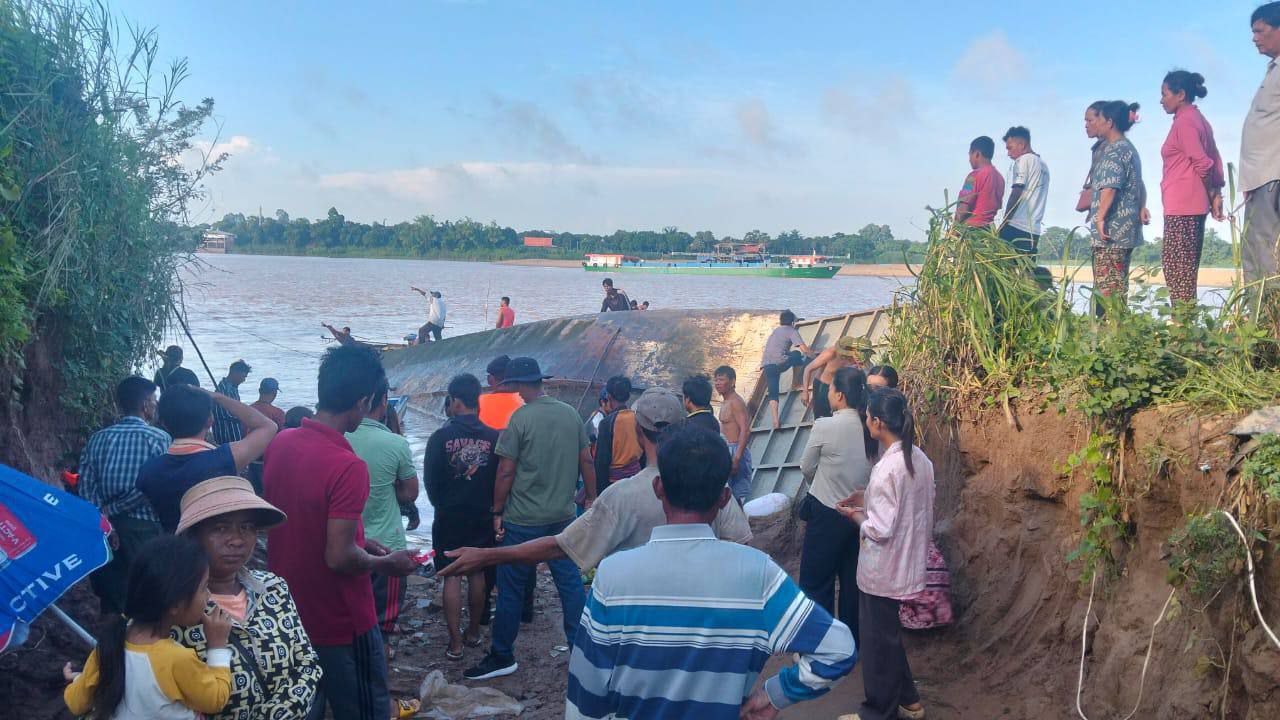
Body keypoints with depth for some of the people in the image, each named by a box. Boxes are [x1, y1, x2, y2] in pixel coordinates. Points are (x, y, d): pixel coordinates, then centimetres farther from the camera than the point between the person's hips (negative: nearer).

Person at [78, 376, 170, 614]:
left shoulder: (97, 439, 7)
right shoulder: (159, 438, -7)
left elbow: (86, 484, -4)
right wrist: (112, 509, -7)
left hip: (107, 528, 5)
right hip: (146, 529, -4)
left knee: (113, 597, 15)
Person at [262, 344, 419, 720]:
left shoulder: (280, 445, -3)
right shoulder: (348, 466, -27)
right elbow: (340, 559, -25)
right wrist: (386, 563, -7)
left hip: (288, 613, 7)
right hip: (339, 624, -7)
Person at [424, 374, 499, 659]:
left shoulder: (441, 437, -13)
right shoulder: (493, 438, -8)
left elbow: (430, 479, -6)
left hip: (449, 518, -3)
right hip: (483, 518, 3)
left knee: (452, 577, 4)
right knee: (477, 574, 15)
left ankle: (455, 643, 5)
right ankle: (473, 633, 27)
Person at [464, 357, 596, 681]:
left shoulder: (521, 418, -13)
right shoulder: (571, 414, 2)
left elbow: (505, 472, -12)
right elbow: (586, 462, 7)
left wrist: (497, 511, -2)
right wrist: (591, 498, 17)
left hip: (523, 519, -5)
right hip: (563, 516, 5)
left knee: (511, 588, 7)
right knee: (570, 582, 12)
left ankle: (502, 657, 16)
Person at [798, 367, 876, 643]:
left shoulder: (824, 426, -18)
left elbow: (806, 468, -4)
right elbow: (874, 469, 5)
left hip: (827, 515, -5)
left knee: (816, 584, 7)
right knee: (852, 583, 17)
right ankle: (851, 644, 30)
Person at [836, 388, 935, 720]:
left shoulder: (887, 468, -26)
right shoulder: (920, 459, 0)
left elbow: (881, 530, -25)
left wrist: (857, 515, -7)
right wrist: (870, 501, 10)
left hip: (883, 570, -8)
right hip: (906, 564, 9)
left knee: (877, 641, 9)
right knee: (889, 635, 25)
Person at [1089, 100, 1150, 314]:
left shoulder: (1115, 150, -11)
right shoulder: (1129, 149, 21)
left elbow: (1110, 187, -20)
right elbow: (1138, 184, 24)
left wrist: (1100, 218, -21)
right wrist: (1142, 207, 14)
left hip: (1111, 230, -10)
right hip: (1125, 230, 10)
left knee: (1107, 286, -11)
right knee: (1117, 284, 12)